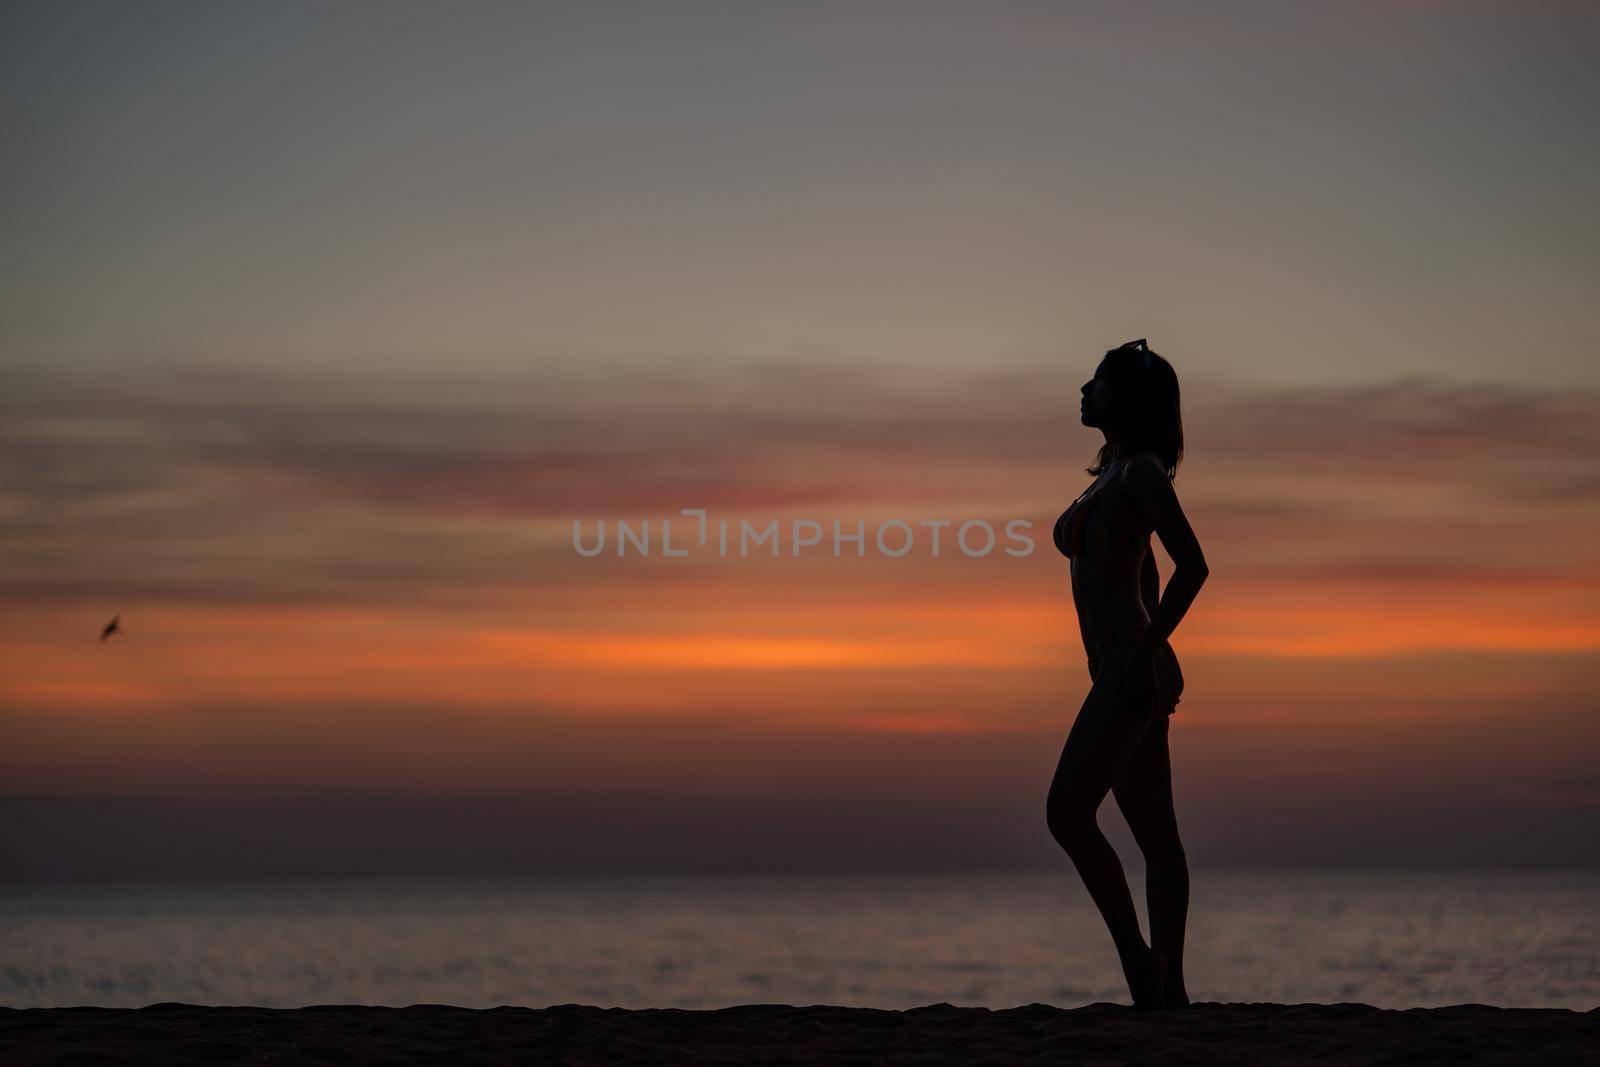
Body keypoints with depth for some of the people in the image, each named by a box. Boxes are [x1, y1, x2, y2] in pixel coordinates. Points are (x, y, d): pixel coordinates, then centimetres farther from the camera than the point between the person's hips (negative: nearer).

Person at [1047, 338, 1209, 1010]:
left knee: (1066, 814, -13)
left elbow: (1193, 565, -17)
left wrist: (1144, 651, -19)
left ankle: (1138, 957, -10)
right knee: (1156, 835, 6)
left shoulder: (1142, 471, -9)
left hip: (1132, 667, -10)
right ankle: (1168, 988, 6)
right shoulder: (1111, 475, 19)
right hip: (1121, 675, 10)